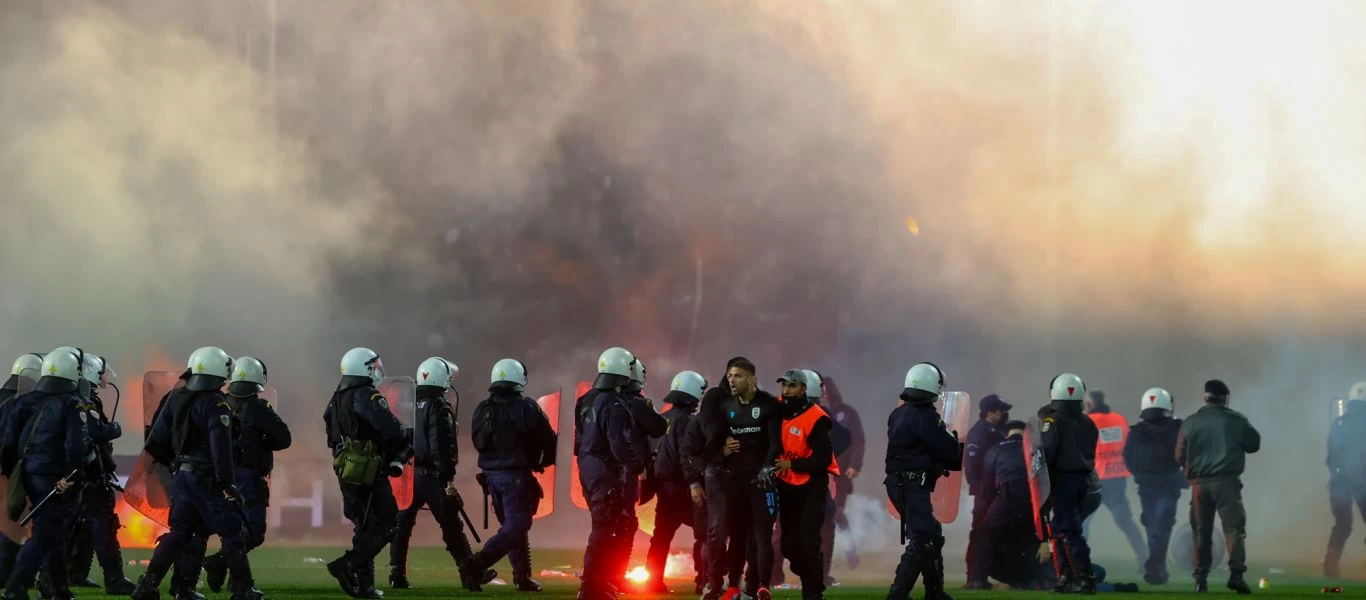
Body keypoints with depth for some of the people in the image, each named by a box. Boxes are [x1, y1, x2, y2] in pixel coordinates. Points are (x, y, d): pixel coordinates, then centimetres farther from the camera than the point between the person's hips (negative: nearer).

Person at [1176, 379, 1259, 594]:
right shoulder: (1235, 420, -2)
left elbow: (1180, 457, 8)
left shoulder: (1190, 423, 4)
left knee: (1201, 531, 10)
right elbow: (1254, 444, 8)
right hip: (1226, 481, -3)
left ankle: (1201, 579, 8)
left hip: (1199, 483, 3)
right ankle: (1236, 574, -19)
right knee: (1234, 527, -4)